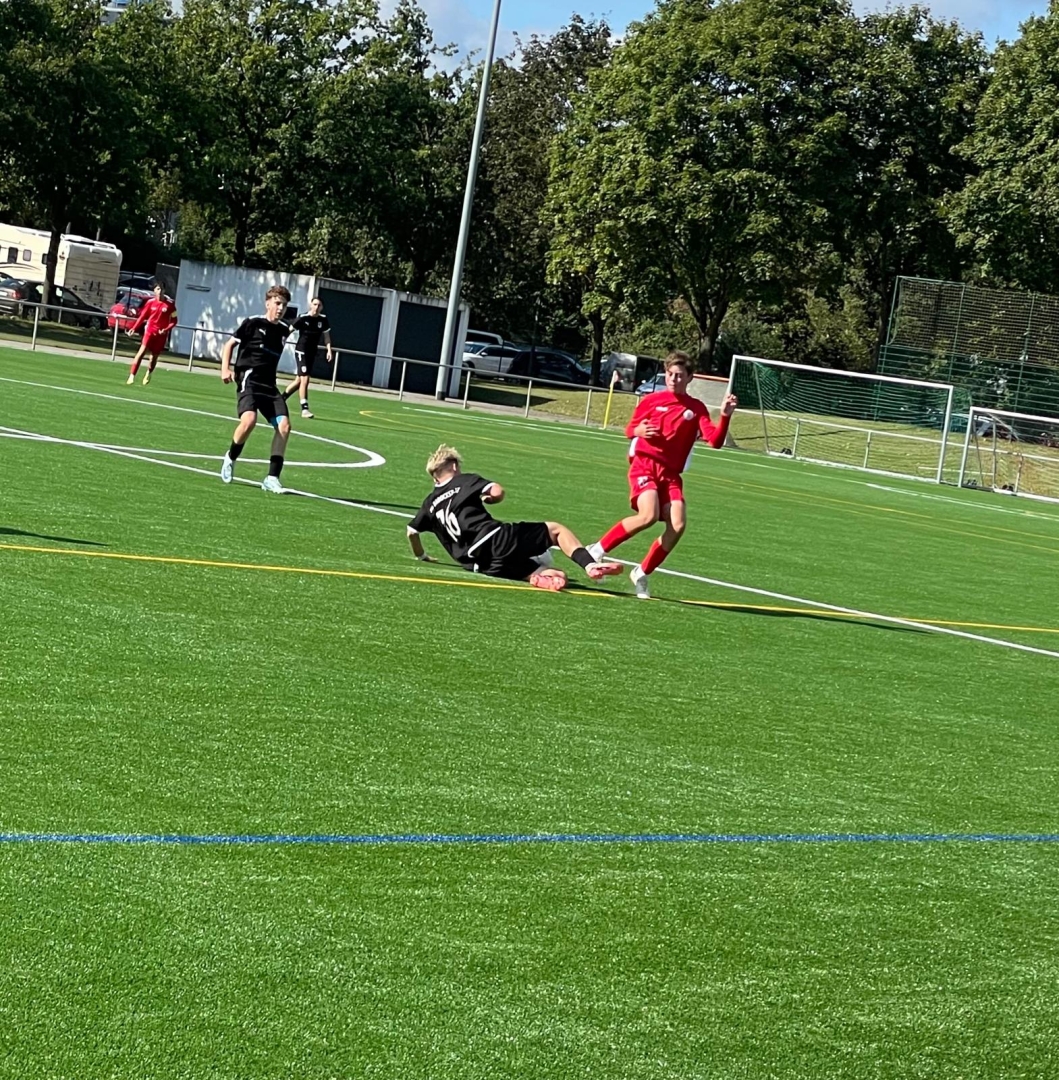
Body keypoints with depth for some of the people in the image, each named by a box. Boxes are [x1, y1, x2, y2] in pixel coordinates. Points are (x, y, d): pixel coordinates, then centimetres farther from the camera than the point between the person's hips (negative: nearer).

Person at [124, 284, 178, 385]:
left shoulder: (170, 304, -4)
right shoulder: (150, 302, 1)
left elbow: (174, 320, 2)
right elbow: (142, 316, 7)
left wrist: (166, 329, -14)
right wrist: (134, 328, -1)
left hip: (161, 334, 0)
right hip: (150, 331, 0)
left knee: (155, 356, 9)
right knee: (141, 352, -14)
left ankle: (148, 374, 35)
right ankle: (132, 376, -16)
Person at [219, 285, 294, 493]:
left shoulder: (283, 329, 12)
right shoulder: (253, 323, -3)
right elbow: (229, 344, 2)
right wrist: (225, 369, -8)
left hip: (269, 384, 6)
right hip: (249, 378, -6)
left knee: (284, 425, -12)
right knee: (249, 419, -29)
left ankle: (272, 478, -6)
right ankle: (230, 459, -1)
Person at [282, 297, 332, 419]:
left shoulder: (323, 319, 0)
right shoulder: (303, 318, -13)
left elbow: (326, 335, 10)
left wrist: (329, 350, 1)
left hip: (312, 354, 6)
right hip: (301, 352, -6)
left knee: (299, 381, 14)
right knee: (304, 379, -15)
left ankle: (281, 399, 33)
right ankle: (304, 409, -13)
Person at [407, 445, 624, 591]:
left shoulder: (430, 504, 23)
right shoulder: (465, 481, 11)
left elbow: (411, 531, 23)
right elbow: (498, 492, -3)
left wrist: (421, 557, 42)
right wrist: (484, 498, 20)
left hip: (485, 565, 4)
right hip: (498, 539, -4)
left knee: (536, 572, 13)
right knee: (555, 529, 14)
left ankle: (542, 577, -29)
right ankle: (590, 565, -13)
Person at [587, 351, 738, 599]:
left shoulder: (697, 409, 4)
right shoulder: (651, 400, 4)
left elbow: (715, 440, -7)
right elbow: (629, 428, 16)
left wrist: (725, 416, -22)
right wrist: (638, 431, -7)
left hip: (670, 473, 3)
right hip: (644, 465, -3)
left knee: (677, 525, -16)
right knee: (649, 515, -27)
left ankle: (642, 573, 3)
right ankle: (598, 549, -11)